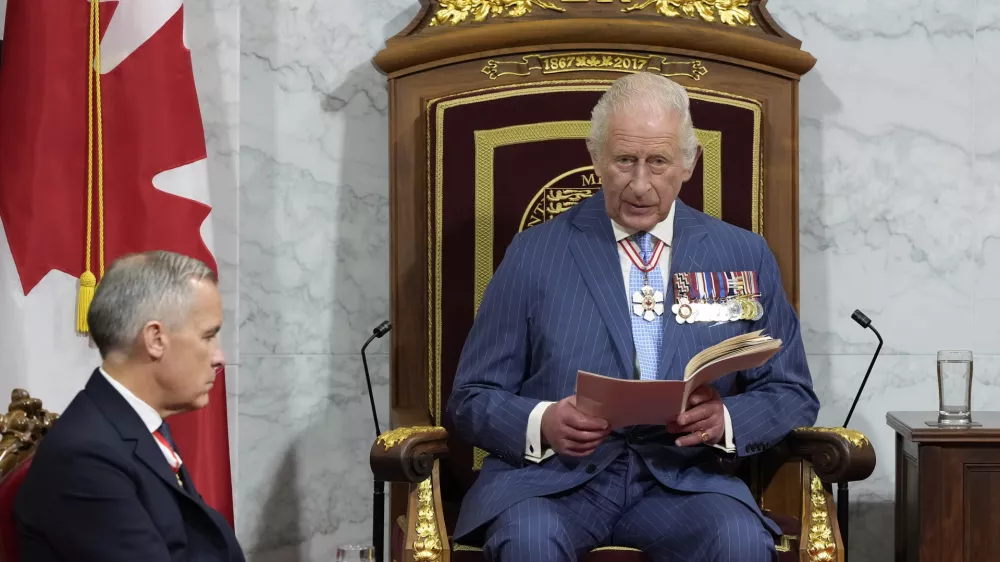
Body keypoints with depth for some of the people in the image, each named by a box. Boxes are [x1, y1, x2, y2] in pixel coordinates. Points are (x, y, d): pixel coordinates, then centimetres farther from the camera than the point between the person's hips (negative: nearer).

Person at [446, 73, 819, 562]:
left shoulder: (743, 258, 11)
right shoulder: (535, 254, 7)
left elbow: (792, 395, 11)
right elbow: (472, 399, 6)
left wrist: (725, 419, -11)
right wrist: (543, 423, -16)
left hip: (682, 480, 2)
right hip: (553, 476, -1)